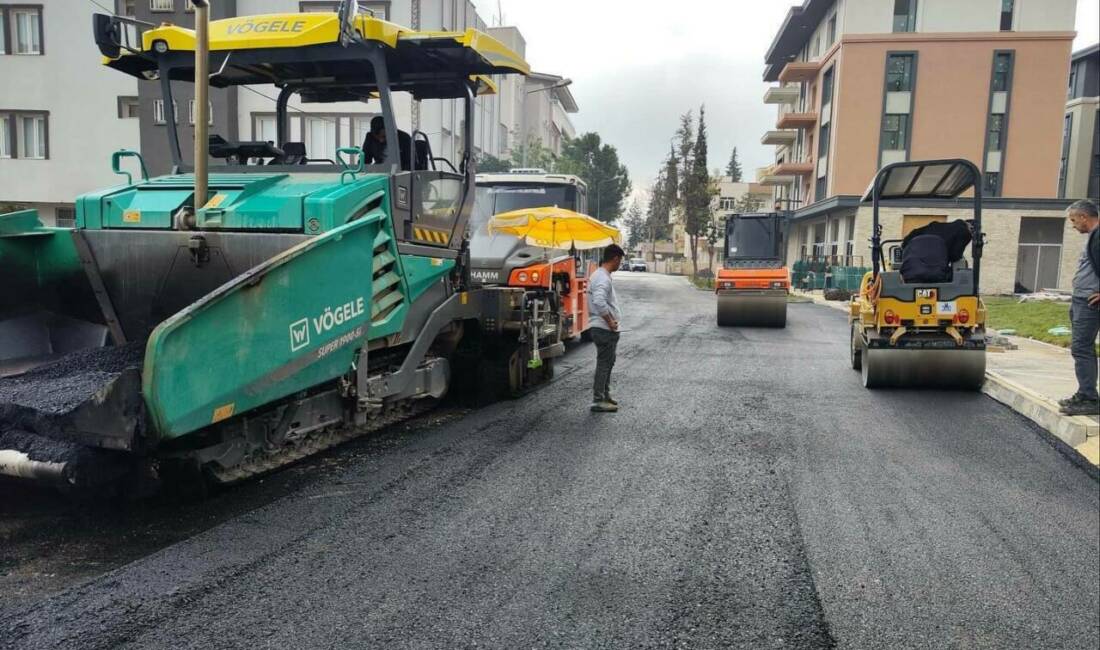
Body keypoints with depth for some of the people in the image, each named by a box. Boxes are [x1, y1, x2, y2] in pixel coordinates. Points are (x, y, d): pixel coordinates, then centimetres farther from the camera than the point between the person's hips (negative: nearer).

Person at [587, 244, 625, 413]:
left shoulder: (598, 275, 13)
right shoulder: (603, 278, -20)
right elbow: (599, 302, -33)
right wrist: (610, 322, -23)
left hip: (603, 328, 10)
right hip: (604, 329, -10)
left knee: (608, 362, 20)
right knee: (604, 363, -3)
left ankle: (605, 395, 31)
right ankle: (598, 401, 3)